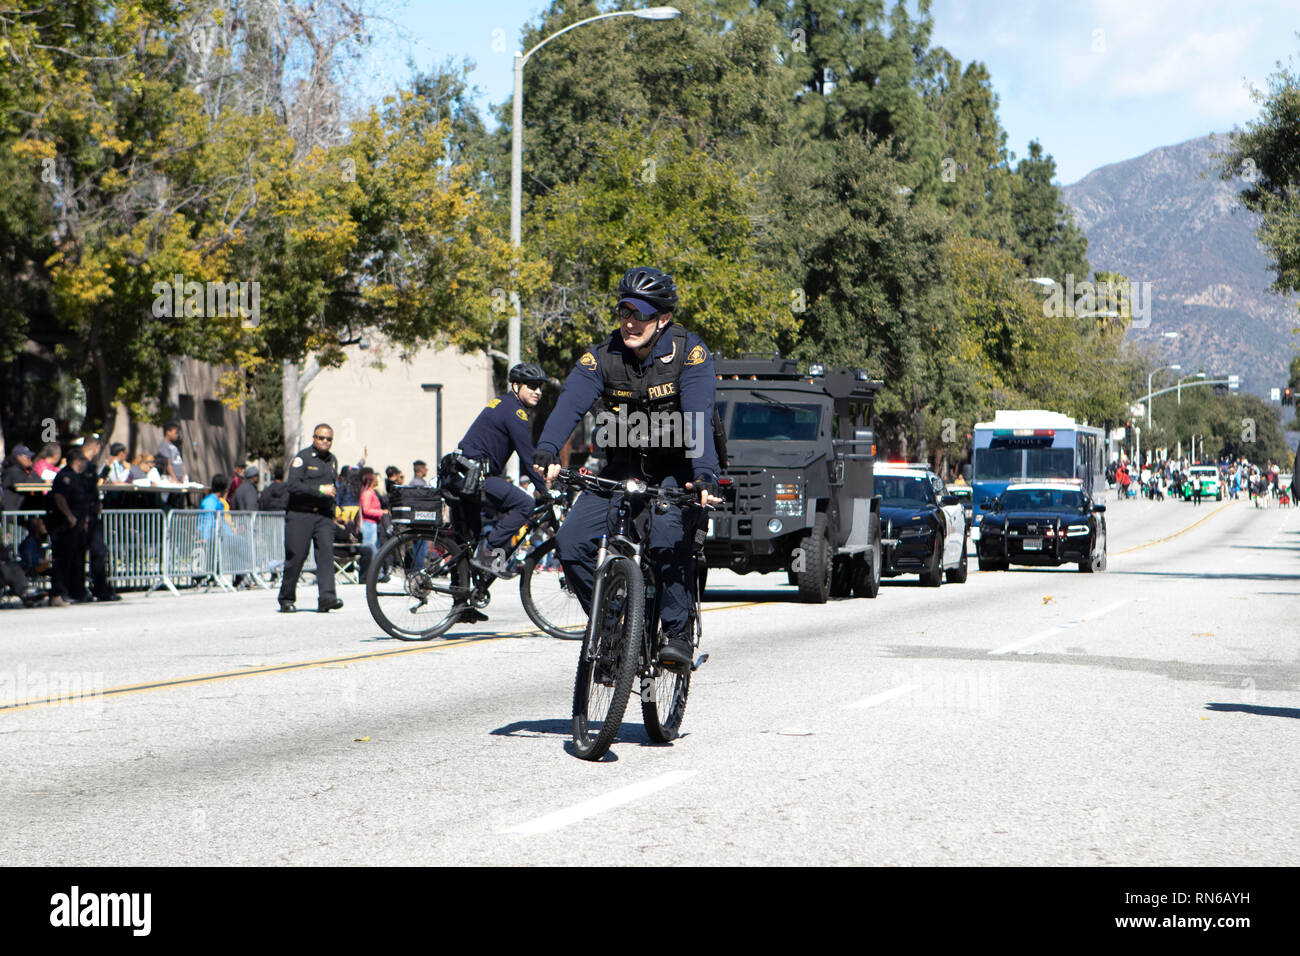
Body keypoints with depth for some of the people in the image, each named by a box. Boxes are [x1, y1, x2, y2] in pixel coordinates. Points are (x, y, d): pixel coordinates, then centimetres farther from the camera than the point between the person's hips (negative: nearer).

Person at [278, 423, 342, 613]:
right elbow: (293, 485, -17)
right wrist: (320, 490, -20)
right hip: (300, 514, -5)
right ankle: (286, 599, 9)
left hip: (324, 515, 5)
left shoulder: (332, 460, 16)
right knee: (296, 556, -4)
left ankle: (327, 597, -20)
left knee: (326, 552, -11)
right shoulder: (302, 458, -5)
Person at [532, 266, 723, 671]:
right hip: (625, 465, 3)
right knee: (572, 541, -16)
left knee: (668, 532, -33)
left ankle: (679, 633, -18)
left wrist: (704, 476, -46)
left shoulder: (688, 352, -18)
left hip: (677, 468, -3)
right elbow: (570, 404, -25)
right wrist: (546, 454, -44)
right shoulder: (603, 356, -10)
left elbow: (698, 419, -30)